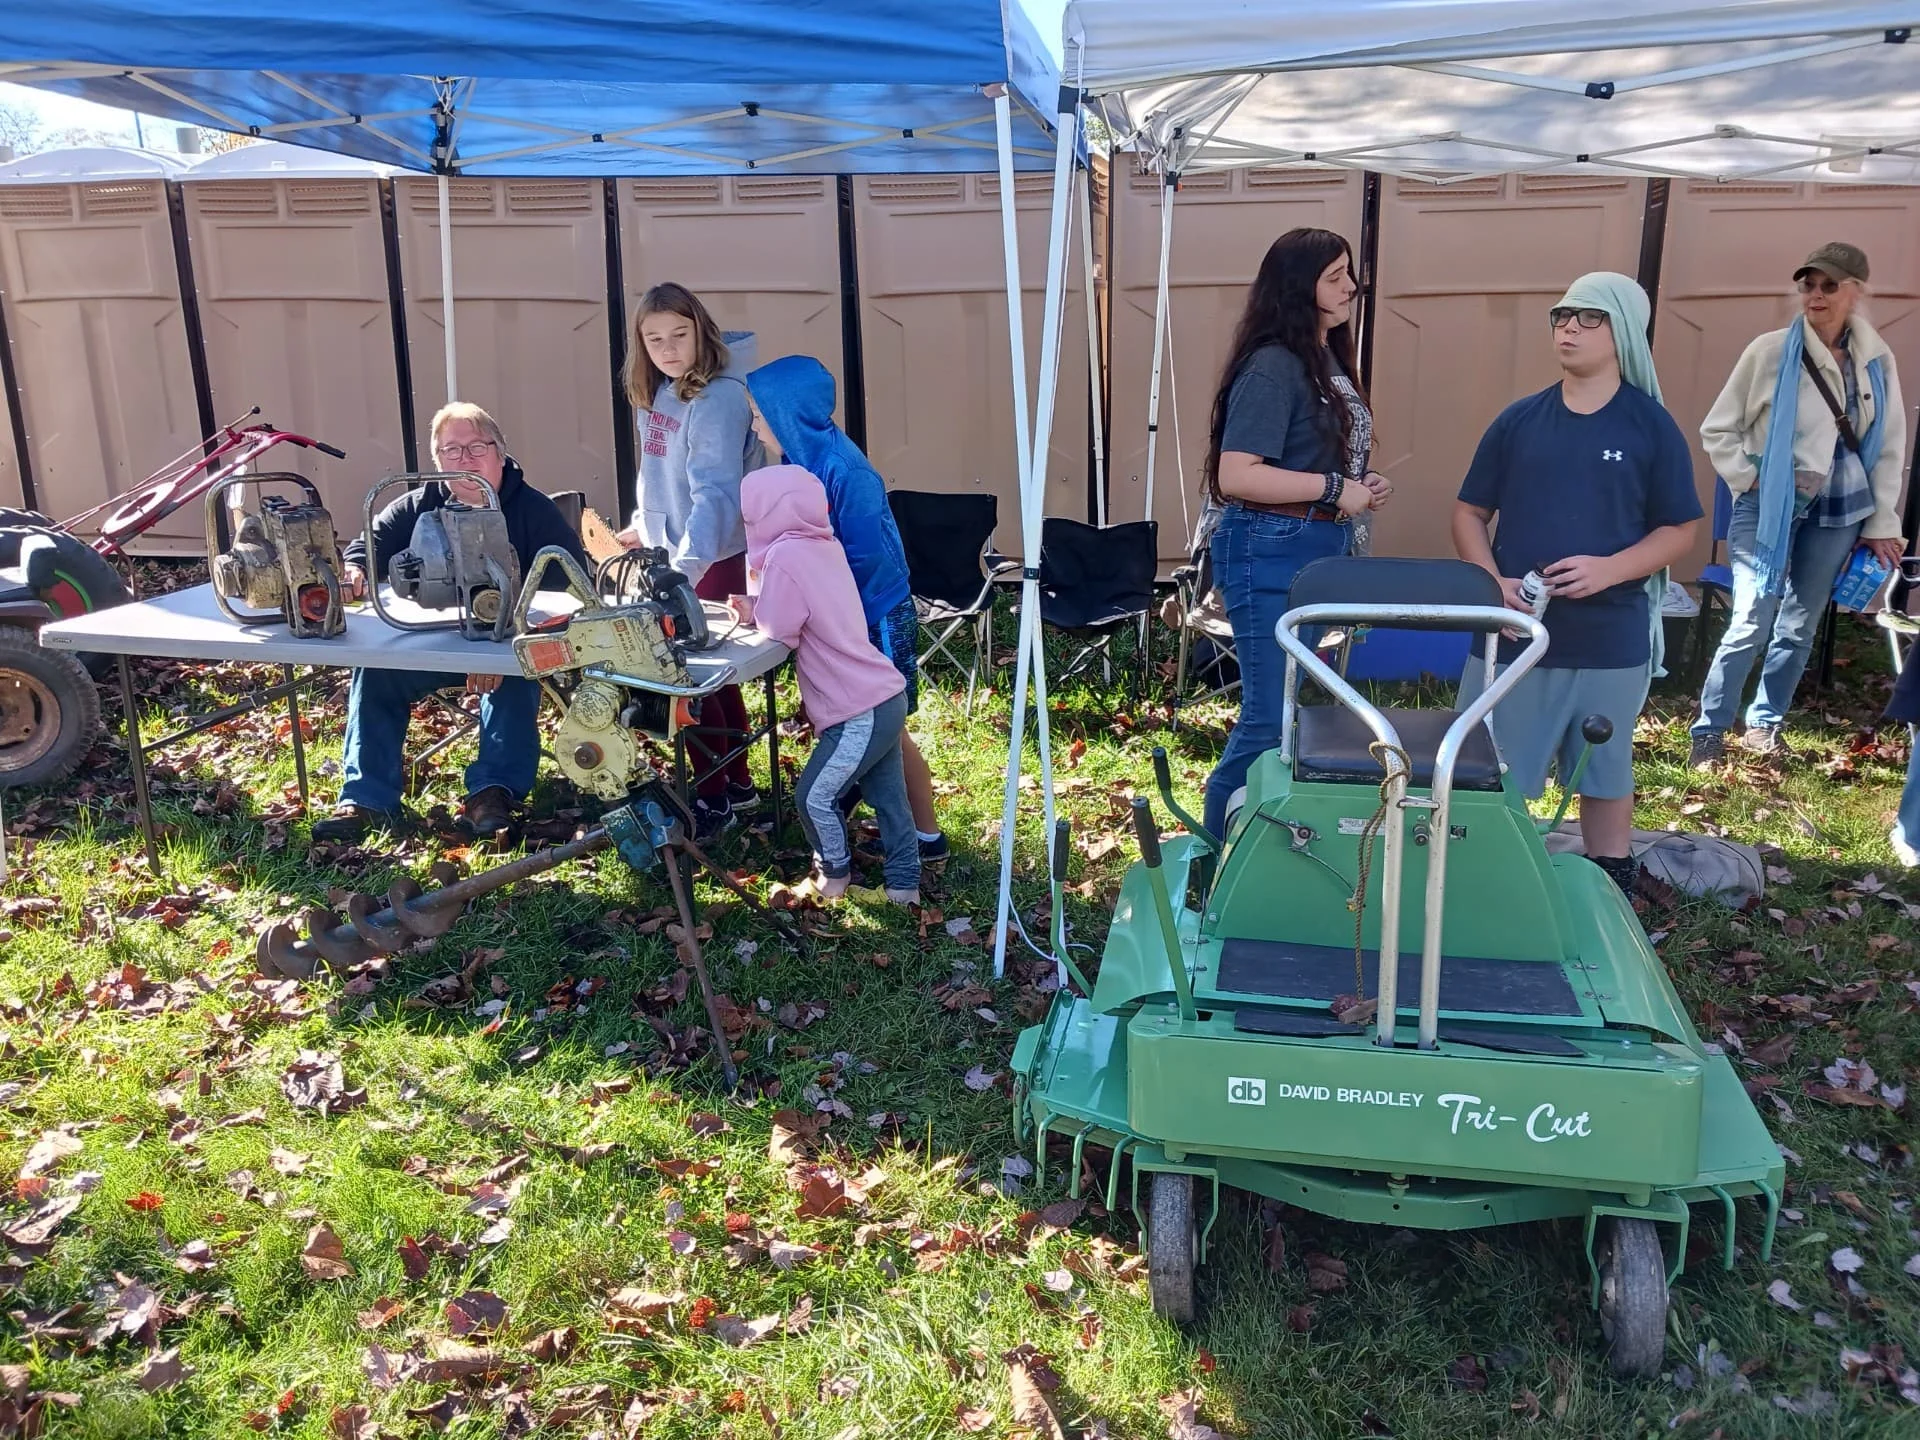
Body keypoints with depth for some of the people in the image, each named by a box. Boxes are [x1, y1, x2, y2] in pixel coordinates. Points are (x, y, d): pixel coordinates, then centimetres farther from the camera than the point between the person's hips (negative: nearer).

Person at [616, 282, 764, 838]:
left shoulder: (718, 398, -21)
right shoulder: (658, 393, 6)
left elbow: (716, 493, -31)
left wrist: (685, 568, -39)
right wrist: (645, 526, 19)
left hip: (715, 560, -8)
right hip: (674, 553, 9)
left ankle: (714, 798, 13)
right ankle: (738, 784, 29)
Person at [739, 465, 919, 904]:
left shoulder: (786, 556, -16)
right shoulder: (824, 545, 10)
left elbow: (778, 631, -14)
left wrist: (754, 609, 4)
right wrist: (761, 603, 5)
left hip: (860, 712, -9)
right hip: (886, 697, 9)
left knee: (815, 796, 9)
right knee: (888, 796, 15)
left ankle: (835, 872, 27)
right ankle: (904, 883, 23)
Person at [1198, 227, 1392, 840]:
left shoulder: (1329, 361, 12)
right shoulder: (1273, 366, -16)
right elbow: (1235, 475, -24)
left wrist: (1361, 487, 6)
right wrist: (1333, 489, -19)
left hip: (1321, 551, 10)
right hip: (1271, 556, -10)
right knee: (1272, 720, -6)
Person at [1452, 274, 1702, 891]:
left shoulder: (1651, 427, -1)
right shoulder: (1519, 420, 4)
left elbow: (1679, 530, 1)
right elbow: (1469, 512, 7)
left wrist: (1610, 569, -17)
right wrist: (1492, 583, -11)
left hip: (1610, 641, -1)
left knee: (1606, 776, 13)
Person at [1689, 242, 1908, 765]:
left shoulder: (1876, 360, 2)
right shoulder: (1770, 352, -8)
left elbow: (1889, 449, 8)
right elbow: (1717, 429, 0)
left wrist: (1882, 522, 6)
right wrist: (1746, 479, -10)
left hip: (1837, 510, 4)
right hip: (1768, 505, -4)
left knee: (1800, 626, 10)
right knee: (1751, 623, -11)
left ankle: (1764, 725, 25)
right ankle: (1708, 733, 0)